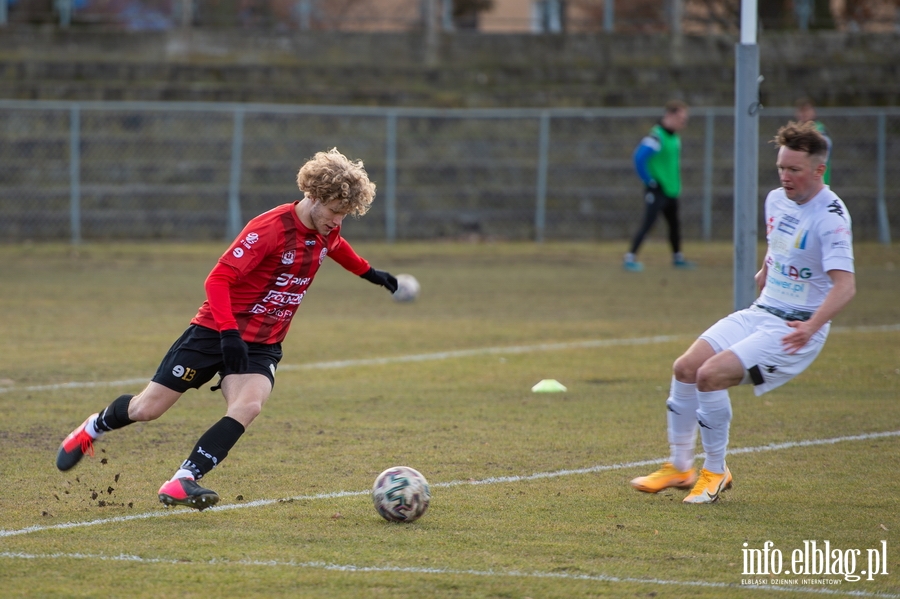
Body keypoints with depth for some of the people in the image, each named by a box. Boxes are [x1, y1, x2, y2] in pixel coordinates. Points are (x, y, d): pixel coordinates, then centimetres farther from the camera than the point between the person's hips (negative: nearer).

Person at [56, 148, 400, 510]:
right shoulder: (271, 228, -24)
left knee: (248, 405, -27)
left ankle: (183, 481, -27)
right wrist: (229, 333, -33)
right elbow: (218, 279, -25)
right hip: (216, 331, -5)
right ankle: (92, 430, 33)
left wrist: (370, 273, 37)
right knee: (147, 409, 1)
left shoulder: (327, 231, 0)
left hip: (262, 344, 5)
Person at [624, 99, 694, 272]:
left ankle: (678, 258, 33)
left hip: (671, 190, 9)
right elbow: (640, 157, -27)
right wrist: (649, 181, -20)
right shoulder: (656, 136, -20)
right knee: (648, 223, -12)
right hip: (657, 191, -9)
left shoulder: (674, 137, 9)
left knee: (674, 224, 19)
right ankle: (630, 259, -12)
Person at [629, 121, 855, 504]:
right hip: (760, 313, 8)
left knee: (711, 375, -22)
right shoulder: (777, 200, 6)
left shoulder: (830, 217, -19)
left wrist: (812, 326, -42)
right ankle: (680, 467, 12)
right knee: (685, 368, -3)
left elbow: (845, 286, -30)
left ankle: (716, 472, -4)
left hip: (797, 330, -8)